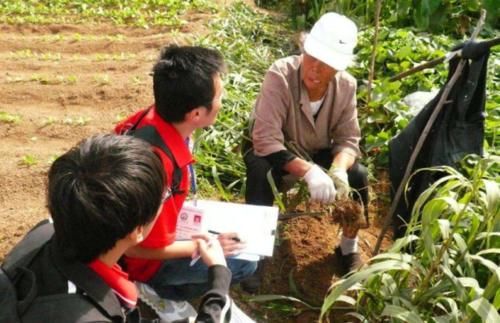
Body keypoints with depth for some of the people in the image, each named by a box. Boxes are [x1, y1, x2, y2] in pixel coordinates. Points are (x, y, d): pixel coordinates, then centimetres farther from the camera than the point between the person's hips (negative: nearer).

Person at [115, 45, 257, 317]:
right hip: (140, 258, -8)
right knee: (245, 262, -3)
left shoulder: (150, 117, -16)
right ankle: (158, 290, 4)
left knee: (231, 229, 22)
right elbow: (150, 248, -27)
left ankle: (156, 286, 18)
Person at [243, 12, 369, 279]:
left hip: (316, 152, 4)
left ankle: (349, 248, 4)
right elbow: (266, 141, -38)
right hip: (270, 149, -3)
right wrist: (308, 171, -51)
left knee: (358, 175, -20)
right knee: (262, 174, -36)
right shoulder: (280, 75, -32)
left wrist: (338, 169, -39)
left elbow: (348, 139, -15)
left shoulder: (347, 86, -18)